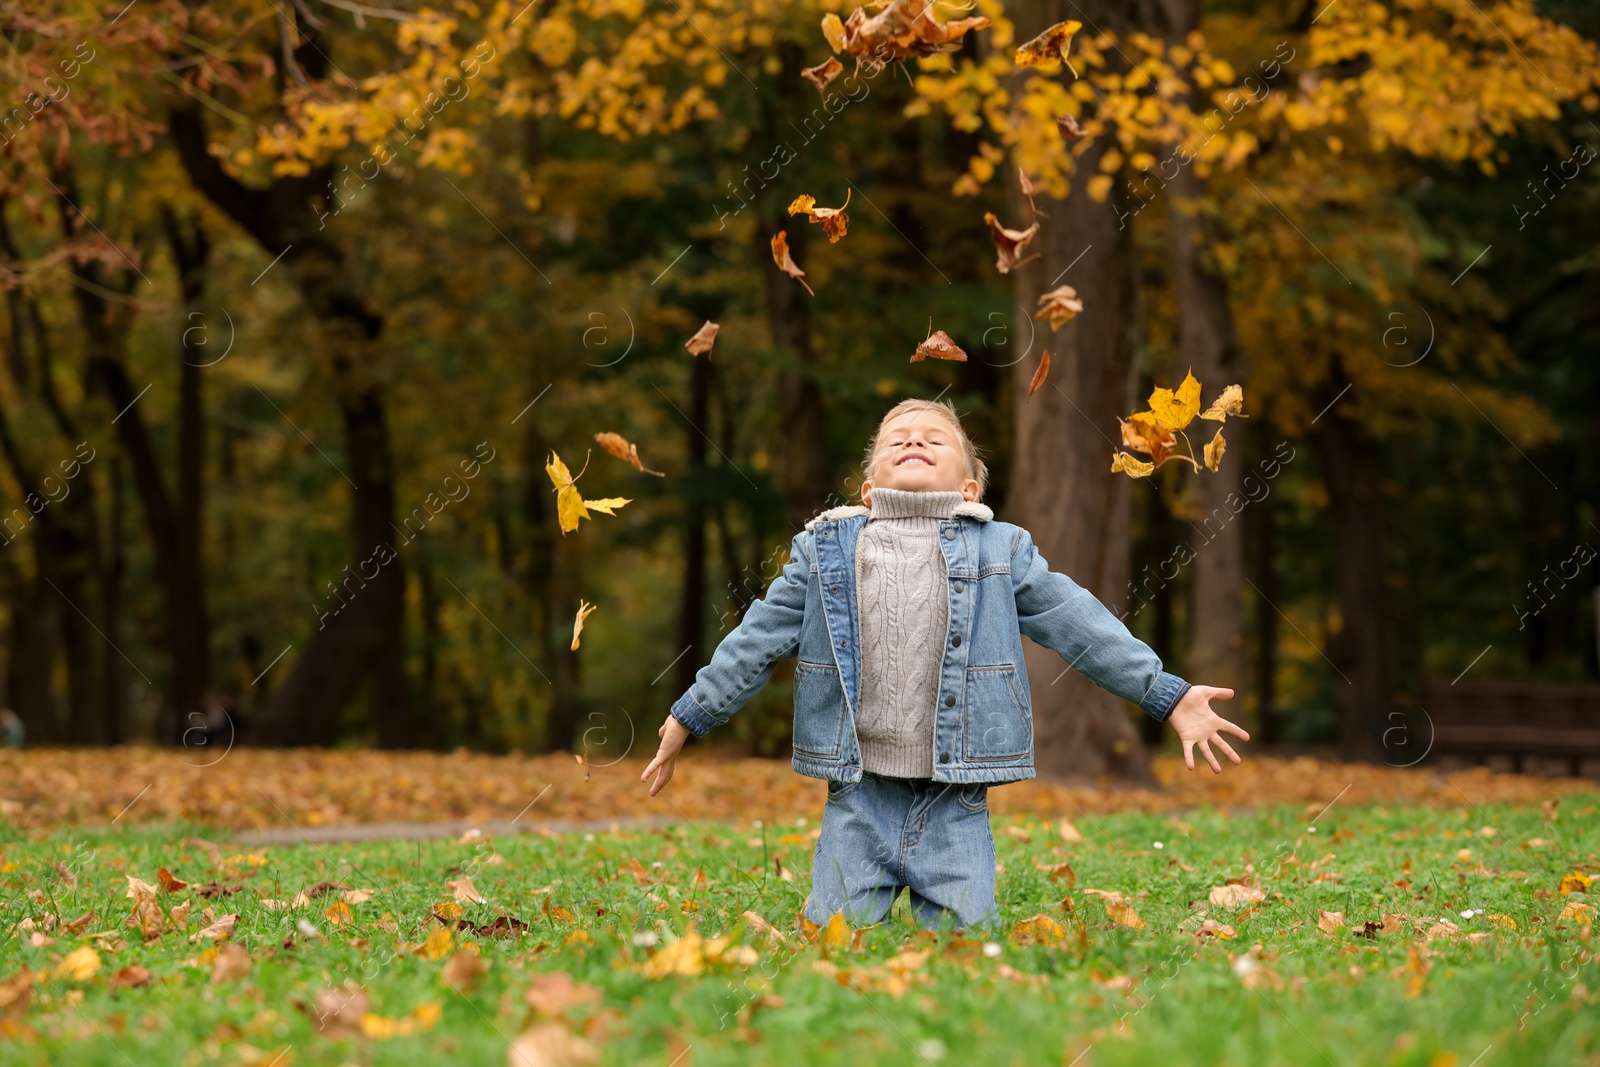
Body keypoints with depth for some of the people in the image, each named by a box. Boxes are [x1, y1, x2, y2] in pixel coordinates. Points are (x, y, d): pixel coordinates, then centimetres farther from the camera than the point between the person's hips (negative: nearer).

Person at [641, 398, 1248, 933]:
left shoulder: (1002, 550, 7)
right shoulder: (825, 551, 8)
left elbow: (1082, 628, 7)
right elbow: (756, 643, 14)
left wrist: (1169, 697, 2)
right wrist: (687, 721, 14)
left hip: (955, 803, 0)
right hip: (859, 795, 0)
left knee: (963, 935, -3)